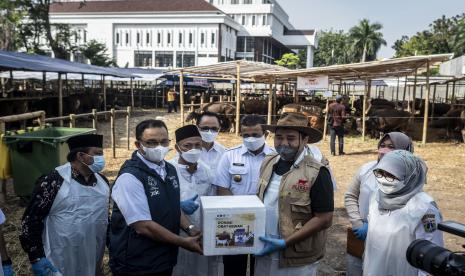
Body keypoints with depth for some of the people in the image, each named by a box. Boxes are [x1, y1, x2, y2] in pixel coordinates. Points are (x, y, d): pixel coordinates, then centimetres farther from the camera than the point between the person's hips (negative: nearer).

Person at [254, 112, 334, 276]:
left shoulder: (316, 172, -16)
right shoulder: (267, 163, 2)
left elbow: (324, 219, -17)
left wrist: (285, 243, -20)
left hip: (297, 260, -5)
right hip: (264, 252, 5)